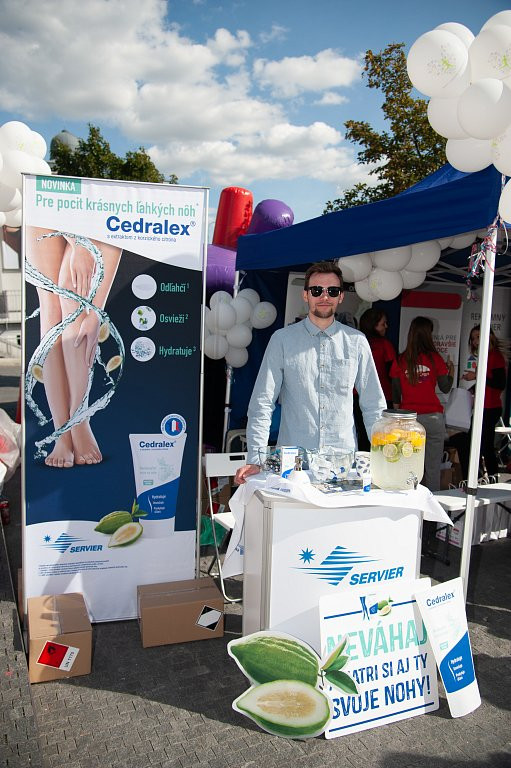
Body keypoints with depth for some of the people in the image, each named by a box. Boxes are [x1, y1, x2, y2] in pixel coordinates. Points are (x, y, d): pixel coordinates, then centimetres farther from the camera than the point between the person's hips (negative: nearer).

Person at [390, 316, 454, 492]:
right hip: (433, 417, -1)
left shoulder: (400, 361, 0)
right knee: (432, 466, 6)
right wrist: (451, 372, 20)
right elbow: (445, 388, 3)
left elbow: (396, 394, 5)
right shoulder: (434, 358, -4)